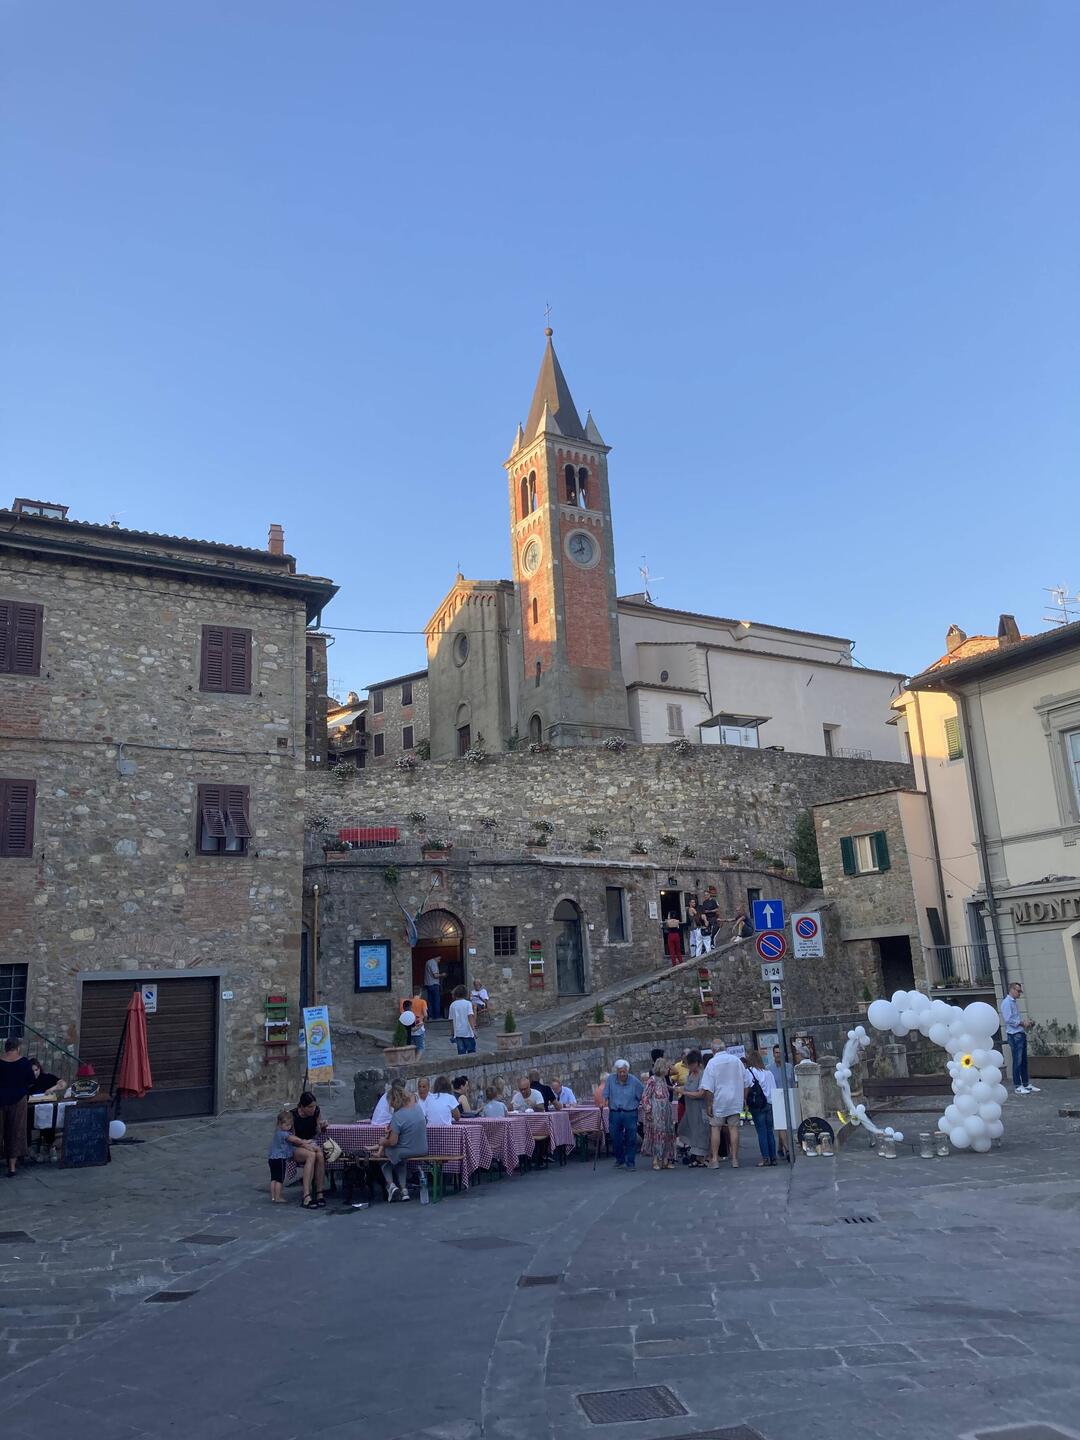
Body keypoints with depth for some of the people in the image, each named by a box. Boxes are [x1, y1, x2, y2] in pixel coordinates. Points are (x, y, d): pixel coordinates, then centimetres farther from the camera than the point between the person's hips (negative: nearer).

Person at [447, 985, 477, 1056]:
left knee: (461, 1053, 5)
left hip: (458, 1033, 3)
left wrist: (452, 1033, 18)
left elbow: (451, 1020, 9)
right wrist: (473, 1029, -16)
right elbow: (470, 1016, -15)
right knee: (472, 1052, 7)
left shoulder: (452, 1005, 6)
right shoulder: (468, 1003, -4)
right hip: (468, 1032, -3)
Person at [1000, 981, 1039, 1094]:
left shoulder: (1015, 1002, 18)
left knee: (1024, 1060, 12)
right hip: (1014, 1035, -9)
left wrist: (1027, 1022, 9)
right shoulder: (1006, 1002, -11)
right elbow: (1008, 1020, -18)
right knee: (1017, 1061, -6)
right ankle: (1017, 1086, -1)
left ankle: (1026, 1084, 19)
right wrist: (1022, 1023, -16)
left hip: (1021, 1034, 9)